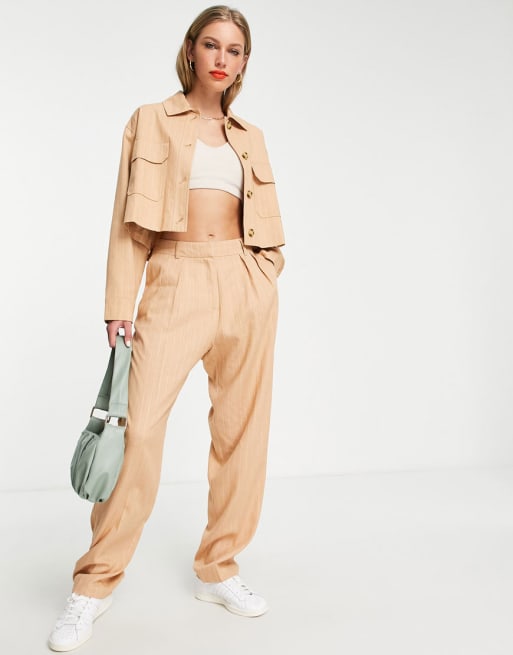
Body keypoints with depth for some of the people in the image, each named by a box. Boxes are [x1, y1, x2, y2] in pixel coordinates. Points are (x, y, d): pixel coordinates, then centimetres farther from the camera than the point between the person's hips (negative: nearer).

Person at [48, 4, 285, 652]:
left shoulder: (249, 137, 19)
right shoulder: (151, 121, 10)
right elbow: (129, 222, 3)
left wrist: (262, 286, 5)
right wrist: (119, 303, -5)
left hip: (244, 283, 4)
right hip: (175, 284, -3)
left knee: (241, 428, 3)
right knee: (140, 424, -12)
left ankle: (217, 568, 19)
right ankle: (94, 585, 3)